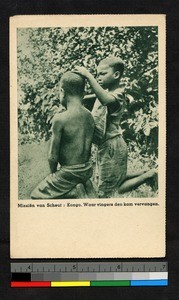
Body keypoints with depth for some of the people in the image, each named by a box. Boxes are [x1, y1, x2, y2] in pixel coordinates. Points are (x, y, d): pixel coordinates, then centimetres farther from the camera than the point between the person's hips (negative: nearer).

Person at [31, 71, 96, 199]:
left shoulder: (60, 119, -20)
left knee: (36, 195, 14)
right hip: (87, 169, 7)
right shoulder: (90, 116, -1)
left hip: (69, 172, -6)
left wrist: (53, 173, 3)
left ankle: (74, 193, -4)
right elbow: (88, 150, 8)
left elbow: (53, 157, -14)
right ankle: (84, 187, 7)